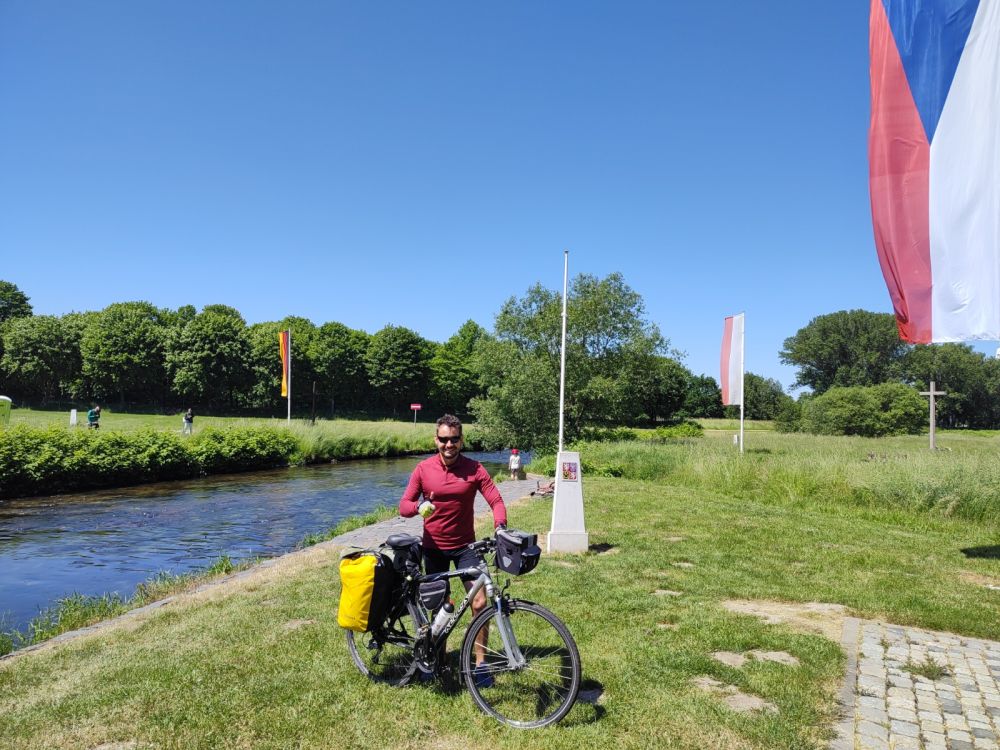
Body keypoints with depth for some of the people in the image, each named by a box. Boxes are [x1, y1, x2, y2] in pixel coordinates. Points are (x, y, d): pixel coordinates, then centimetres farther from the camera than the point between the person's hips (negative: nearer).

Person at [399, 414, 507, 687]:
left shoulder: (474, 469, -8)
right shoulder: (423, 469, -6)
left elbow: (496, 501, -11)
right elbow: (404, 506, -7)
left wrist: (500, 526, -30)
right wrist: (419, 506, -30)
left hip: (464, 546, -1)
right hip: (433, 547, 1)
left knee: (479, 602, -9)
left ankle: (480, 664, 5)